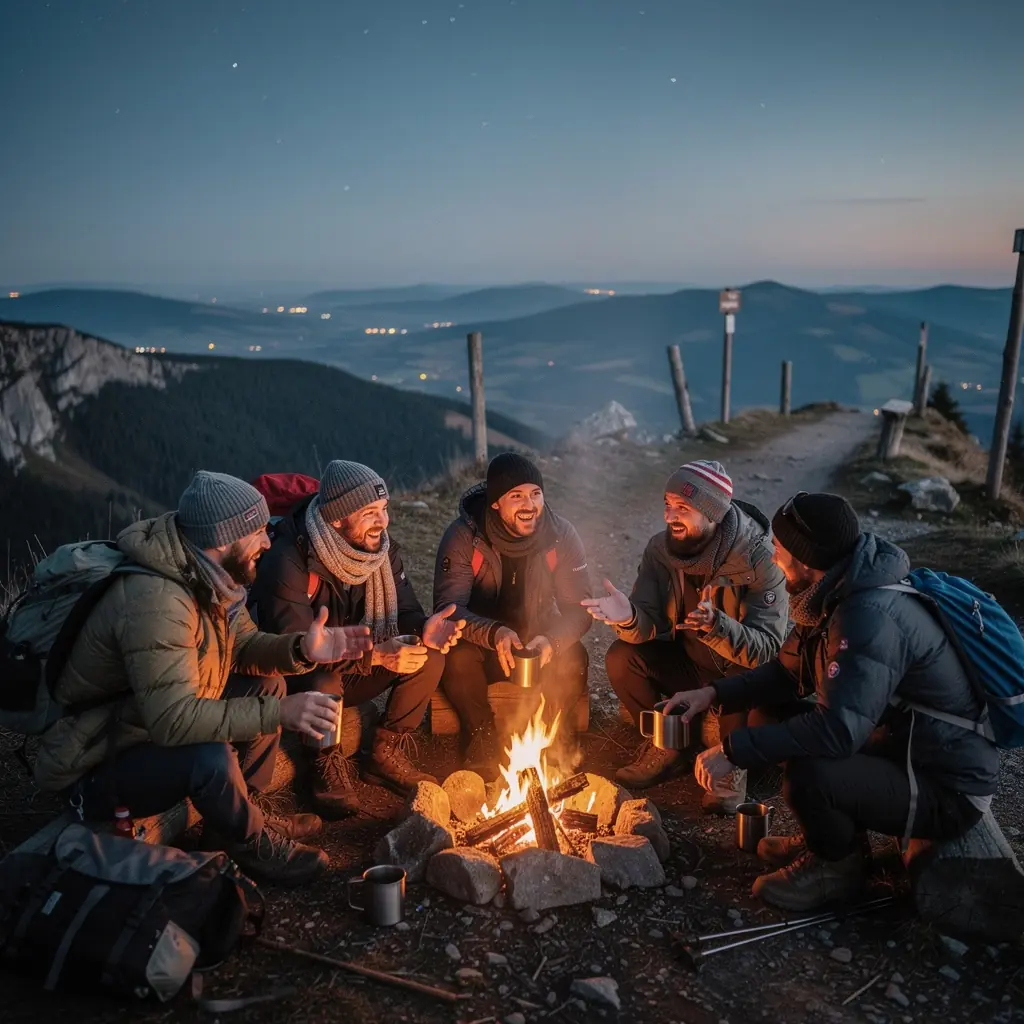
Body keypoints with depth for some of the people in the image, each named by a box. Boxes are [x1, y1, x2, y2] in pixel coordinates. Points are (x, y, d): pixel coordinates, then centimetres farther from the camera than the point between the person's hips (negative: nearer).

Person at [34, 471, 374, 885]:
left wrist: (301, 650, -15)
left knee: (266, 685, 5)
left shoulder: (207, 576, -5)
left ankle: (248, 809, 14)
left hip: (147, 727, 9)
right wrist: (279, 713, -38)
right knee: (210, 756, -34)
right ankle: (251, 843, -3)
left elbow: (243, 646, 5)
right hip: (93, 772, -9)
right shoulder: (155, 600, -34)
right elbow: (173, 719, -38)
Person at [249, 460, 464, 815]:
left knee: (430, 656, -16)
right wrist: (375, 654, -41)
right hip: (297, 678, -5)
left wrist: (422, 630, -31)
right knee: (322, 684, -39)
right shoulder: (288, 560, -28)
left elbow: (404, 610, -5)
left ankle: (386, 754, 3)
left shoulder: (381, 546, -9)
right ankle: (326, 763, -7)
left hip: (353, 669, 6)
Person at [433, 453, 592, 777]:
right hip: (480, 640, -1)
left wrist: (553, 640, -37)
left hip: (539, 637, 2)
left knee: (573, 660, -29)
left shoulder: (561, 534, -14)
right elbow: (448, 607, -25)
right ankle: (483, 742, -7)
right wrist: (494, 633, -46)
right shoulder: (463, 536, -19)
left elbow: (579, 607, -14)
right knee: (457, 659, -34)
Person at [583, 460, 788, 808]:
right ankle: (667, 747, 5)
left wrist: (715, 625, -49)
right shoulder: (661, 548, -11)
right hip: (689, 663, 4)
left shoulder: (759, 560, -25)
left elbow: (767, 649, -30)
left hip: (743, 674, -4)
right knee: (621, 657, -18)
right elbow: (650, 628, -14)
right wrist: (628, 618, -39)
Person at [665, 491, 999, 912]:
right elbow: (787, 671, 12)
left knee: (808, 775, -31)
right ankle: (830, 836, 16)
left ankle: (839, 865, 2)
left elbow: (837, 730, -37)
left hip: (945, 790, -9)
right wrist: (714, 694, 0)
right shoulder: (841, 595, 1)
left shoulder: (871, 616, -30)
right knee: (774, 710, 4)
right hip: (896, 744, 9)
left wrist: (733, 751, -30)